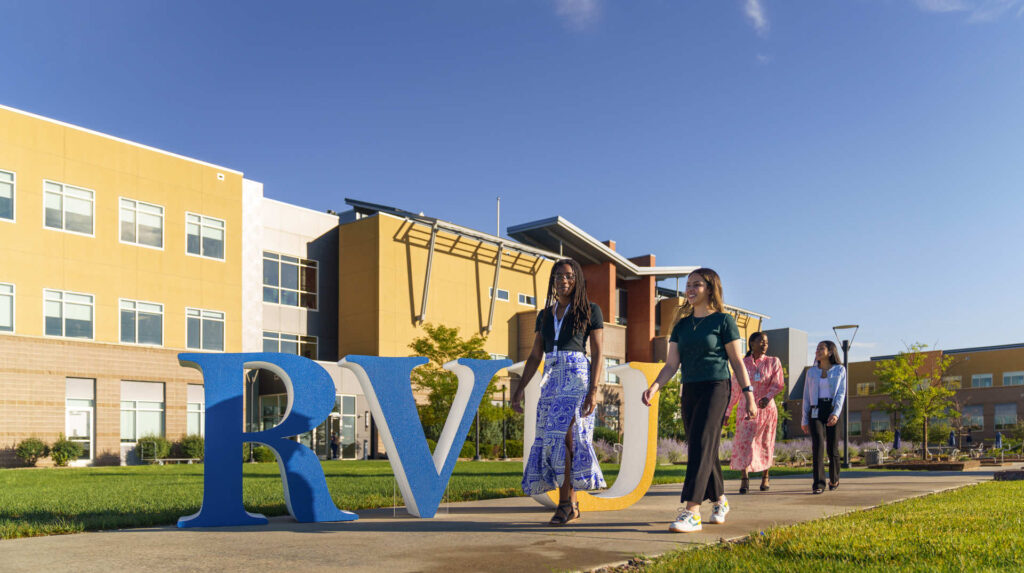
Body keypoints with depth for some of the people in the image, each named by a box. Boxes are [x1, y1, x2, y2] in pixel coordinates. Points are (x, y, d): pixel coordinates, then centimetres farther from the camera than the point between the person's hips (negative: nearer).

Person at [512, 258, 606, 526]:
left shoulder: (590, 310, 3)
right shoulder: (545, 315, 17)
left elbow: (597, 354, -3)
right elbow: (535, 356, 16)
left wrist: (593, 389, -14)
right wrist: (519, 390, 9)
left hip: (577, 377, -5)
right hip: (551, 380, 6)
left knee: (563, 434, -18)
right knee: (552, 438, 2)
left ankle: (565, 503, -13)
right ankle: (572, 505, 10)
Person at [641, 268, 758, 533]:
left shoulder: (723, 321, -2)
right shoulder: (682, 326, 12)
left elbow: (737, 362, -2)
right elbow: (672, 364, 8)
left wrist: (749, 395, -5)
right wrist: (654, 387, -8)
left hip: (715, 388, -6)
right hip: (689, 391, 6)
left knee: (701, 446, -15)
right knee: (705, 451, 10)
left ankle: (692, 512, -18)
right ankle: (720, 501, 29)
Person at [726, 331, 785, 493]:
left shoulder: (773, 362, 5)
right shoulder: (742, 364, 6)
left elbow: (778, 384, -6)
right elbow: (735, 389, 11)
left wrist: (767, 397, -25)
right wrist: (727, 411, 10)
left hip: (767, 408, 0)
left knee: (766, 443, 7)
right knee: (744, 442, -13)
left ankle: (765, 478, 21)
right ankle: (745, 480, -16)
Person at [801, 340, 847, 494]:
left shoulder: (840, 370, 6)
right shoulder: (811, 371, 12)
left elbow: (841, 394, -3)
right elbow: (807, 396, 13)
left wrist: (836, 413, -17)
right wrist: (804, 419, 9)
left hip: (833, 410, -1)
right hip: (815, 411, 1)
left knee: (832, 447, 3)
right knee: (818, 444, -18)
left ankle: (834, 479, 28)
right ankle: (818, 484, -20)